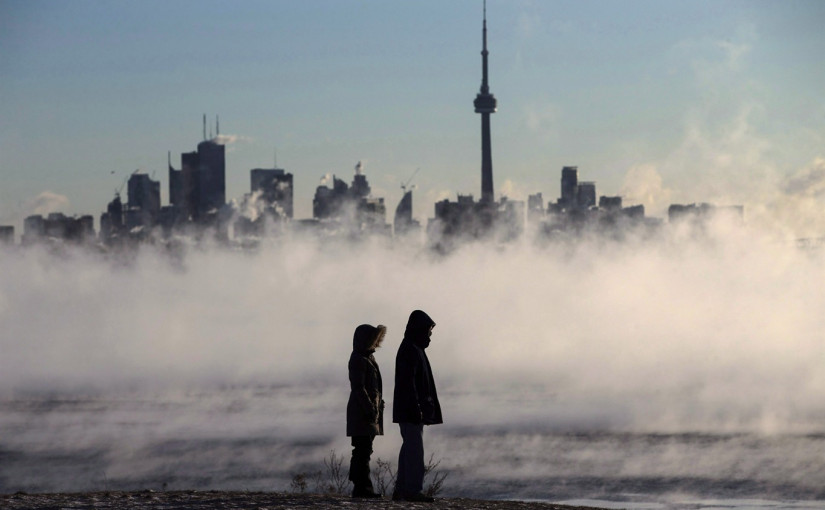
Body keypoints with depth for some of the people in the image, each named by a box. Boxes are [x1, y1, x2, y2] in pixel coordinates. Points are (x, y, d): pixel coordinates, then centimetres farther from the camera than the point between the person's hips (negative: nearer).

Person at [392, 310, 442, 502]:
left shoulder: (412, 348, 17)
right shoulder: (410, 349, -14)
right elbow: (408, 381, -21)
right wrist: (416, 408, -23)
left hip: (409, 409, 10)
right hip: (411, 408, -10)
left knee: (409, 448, 11)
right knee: (415, 448, -10)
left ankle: (401, 489, 13)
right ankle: (413, 489, -11)